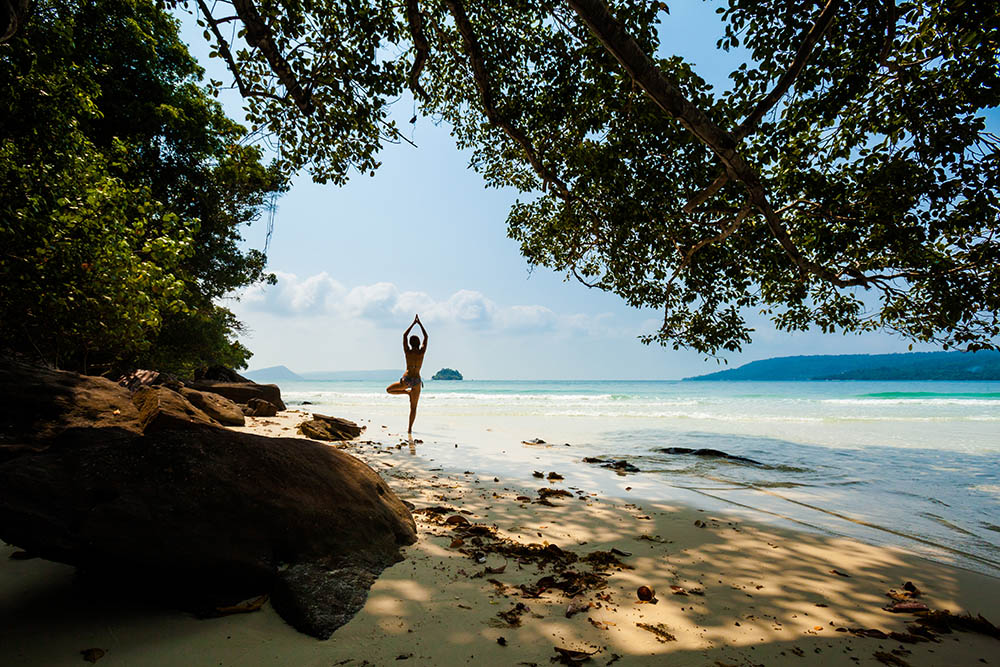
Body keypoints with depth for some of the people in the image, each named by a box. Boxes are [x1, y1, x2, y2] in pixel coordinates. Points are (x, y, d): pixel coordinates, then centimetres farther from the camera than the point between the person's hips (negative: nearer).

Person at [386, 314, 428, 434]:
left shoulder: (407, 352, -4)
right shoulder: (422, 352, -4)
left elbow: (404, 335, 7)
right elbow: (426, 337, 9)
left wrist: (414, 323, 11)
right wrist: (419, 323, 14)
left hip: (406, 379, -2)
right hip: (417, 380, 2)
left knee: (388, 390, 24)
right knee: (413, 407, 9)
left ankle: (407, 391, 9)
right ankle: (410, 428, 6)